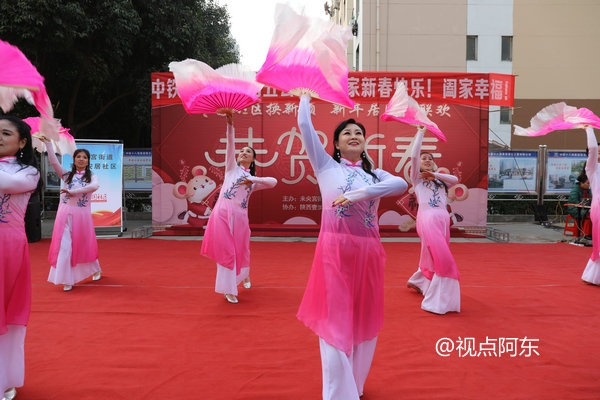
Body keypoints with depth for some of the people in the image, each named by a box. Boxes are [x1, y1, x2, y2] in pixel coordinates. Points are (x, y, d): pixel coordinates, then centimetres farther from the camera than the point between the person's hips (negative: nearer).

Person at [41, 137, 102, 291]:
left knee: (85, 244, 11)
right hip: (65, 214, 1)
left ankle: (96, 269, 35)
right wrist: (48, 143, -14)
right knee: (64, 246, -4)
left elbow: (95, 186, -20)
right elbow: (53, 161, -5)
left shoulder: (91, 176, 3)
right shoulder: (66, 174, 8)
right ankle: (67, 279, 4)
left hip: (82, 215, -1)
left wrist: (72, 192, -22)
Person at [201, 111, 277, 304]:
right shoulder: (232, 168, 10)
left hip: (240, 217, 2)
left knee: (241, 251, 12)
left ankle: (244, 275, 44)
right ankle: (229, 289, 11)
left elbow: (273, 182, 1)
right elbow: (230, 144, -4)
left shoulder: (253, 180, 16)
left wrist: (252, 179, -8)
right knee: (226, 251, -1)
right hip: (223, 213, -2)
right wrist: (230, 124, -16)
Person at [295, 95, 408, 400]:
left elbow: (401, 185, -9)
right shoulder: (326, 165, 5)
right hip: (335, 250, -4)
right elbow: (304, 125, -2)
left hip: (368, 251, 4)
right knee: (336, 322, -3)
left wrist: (358, 194, -19)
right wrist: (306, 97, 14)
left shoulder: (374, 174, 12)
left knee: (365, 321, 13)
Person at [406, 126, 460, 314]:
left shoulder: (439, 180, 25)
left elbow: (455, 179, 5)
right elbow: (413, 155, -3)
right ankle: (436, 302, -8)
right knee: (444, 260, -15)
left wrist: (435, 174, -4)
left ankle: (417, 281, 41)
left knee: (434, 258, 13)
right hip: (428, 219, -6)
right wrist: (421, 132, 1)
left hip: (443, 220, 6)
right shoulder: (417, 178, 11)